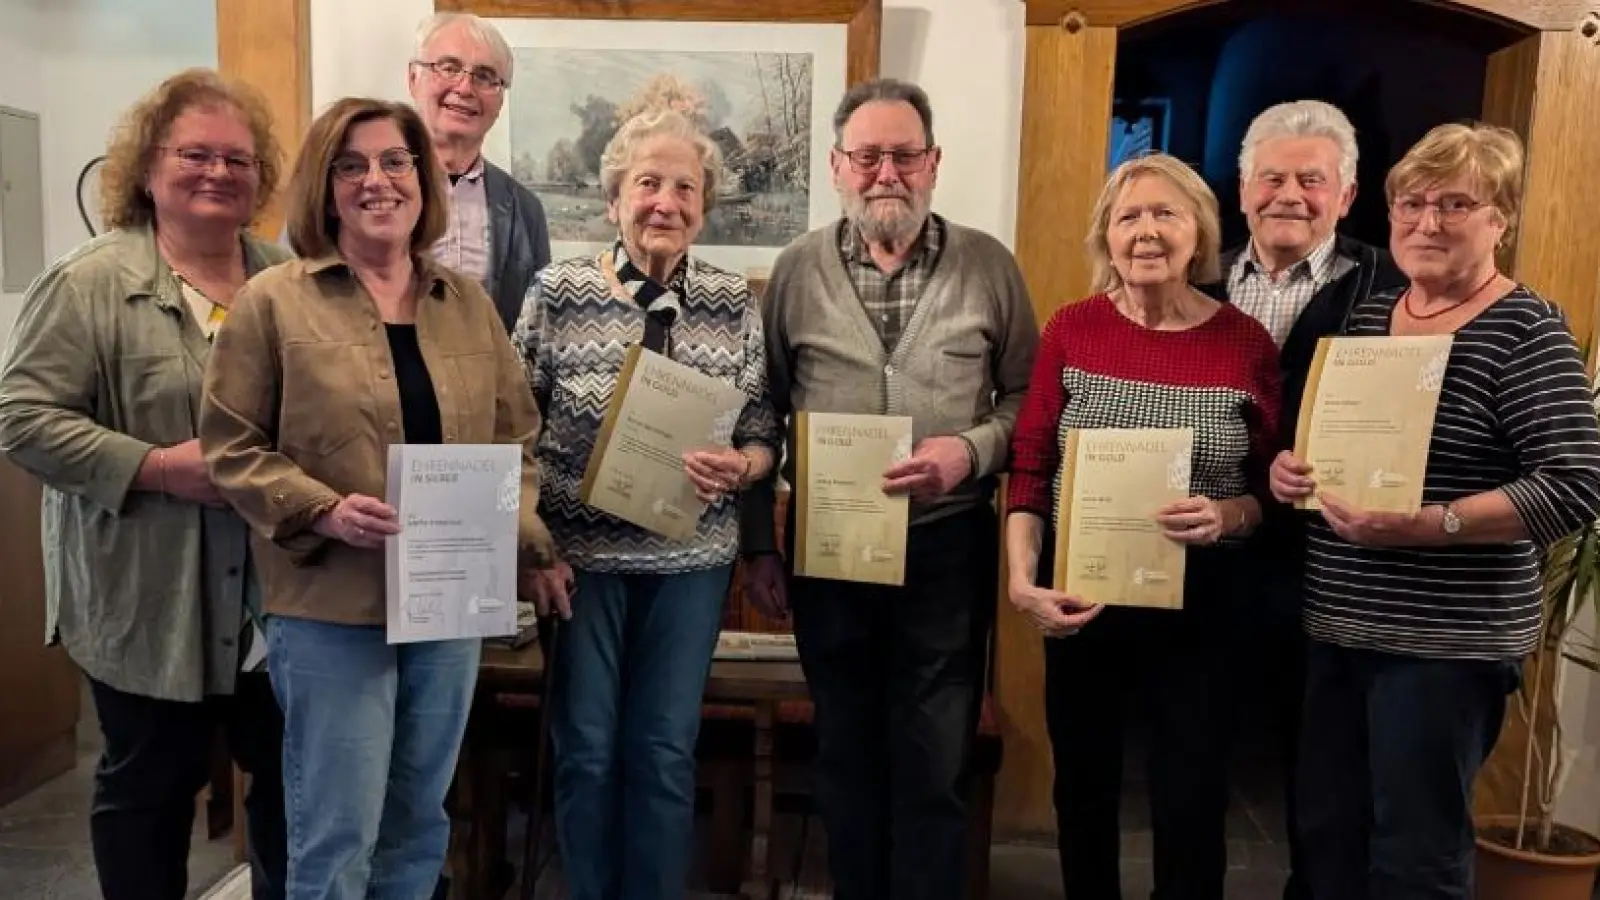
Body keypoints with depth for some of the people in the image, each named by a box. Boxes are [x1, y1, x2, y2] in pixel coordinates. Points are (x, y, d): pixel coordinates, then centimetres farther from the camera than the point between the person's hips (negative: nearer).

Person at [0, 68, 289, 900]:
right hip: (148, 600, -4)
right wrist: (156, 467, -20)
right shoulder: (89, 285, -8)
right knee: (149, 784, 12)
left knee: (292, 772, 14)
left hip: (277, 595, 5)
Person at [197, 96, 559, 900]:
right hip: (330, 607, -4)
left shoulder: (469, 303, 8)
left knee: (419, 824, 18)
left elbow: (517, 437, 11)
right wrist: (323, 512, -19)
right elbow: (231, 446, -4)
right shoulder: (273, 301, -4)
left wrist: (515, 522, -6)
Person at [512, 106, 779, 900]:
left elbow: (764, 432, 3)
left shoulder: (735, 303, 0)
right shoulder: (557, 293, -6)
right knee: (586, 749, 11)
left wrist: (740, 466, -19)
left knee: (666, 752, 12)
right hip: (581, 555, -1)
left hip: (692, 559, 2)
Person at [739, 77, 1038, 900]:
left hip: (947, 545, -1)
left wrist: (971, 449, -17)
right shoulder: (797, 270, 2)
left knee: (935, 763, 7)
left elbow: (1027, 396, 3)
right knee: (845, 753, 16)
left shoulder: (988, 265, 0)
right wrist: (758, 546, 4)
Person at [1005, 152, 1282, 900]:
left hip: (1200, 606, -1)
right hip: (1082, 597, 2)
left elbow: (1275, 490, 0)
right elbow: (1029, 469, -3)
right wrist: (1021, 579, -14)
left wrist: (1229, 516, -22)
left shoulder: (1247, 342, -5)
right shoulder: (1071, 330, -3)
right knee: (1083, 787, 17)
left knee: (1192, 804, 6)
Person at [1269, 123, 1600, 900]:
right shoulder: (1363, 316, 10)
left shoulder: (1524, 329, -9)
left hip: (1446, 641, -6)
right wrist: (1289, 468, -2)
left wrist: (1422, 525, -25)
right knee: (1325, 837, 16)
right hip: (1336, 627, 6)